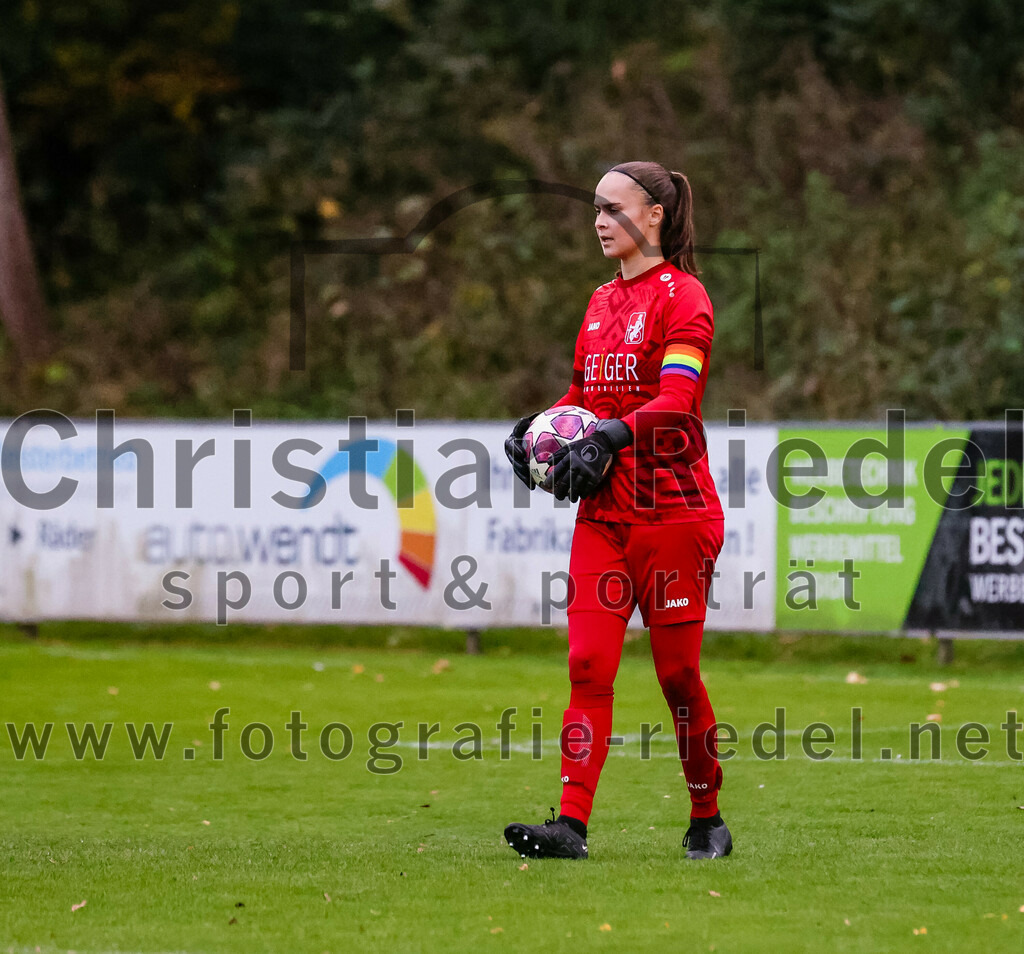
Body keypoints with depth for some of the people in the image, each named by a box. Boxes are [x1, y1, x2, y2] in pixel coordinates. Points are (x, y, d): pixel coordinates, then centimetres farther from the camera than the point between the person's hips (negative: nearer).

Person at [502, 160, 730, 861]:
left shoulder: (682, 295, -7)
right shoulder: (602, 303, 17)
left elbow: (677, 399, -18)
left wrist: (611, 435, -32)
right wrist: (536, 430, 6)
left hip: (673, 508, -6)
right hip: (603, 511, 6)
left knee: (677, 670, 0)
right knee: (588, 663, -5)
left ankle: (708, 821, 15)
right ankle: (572, 824, -11)